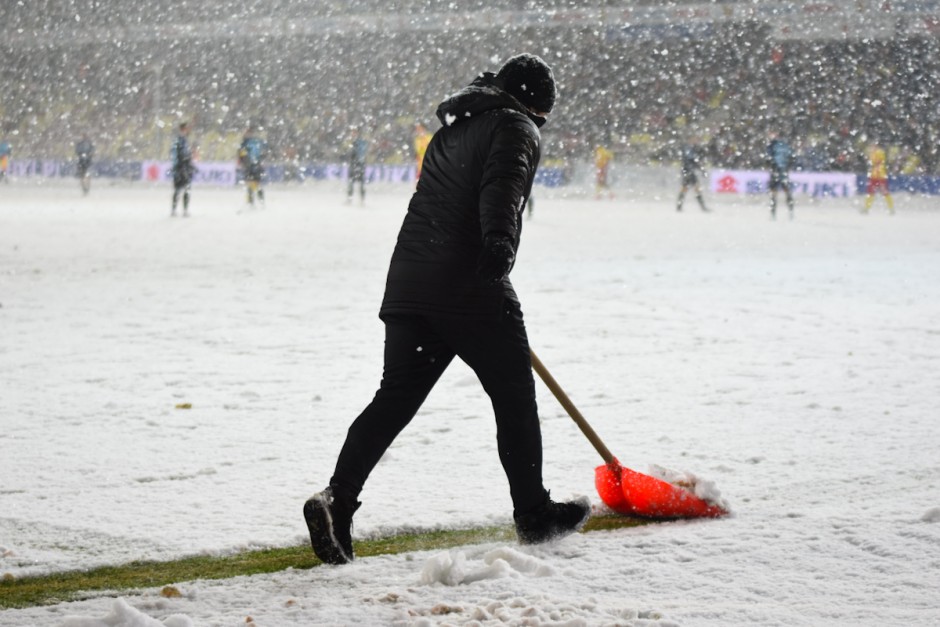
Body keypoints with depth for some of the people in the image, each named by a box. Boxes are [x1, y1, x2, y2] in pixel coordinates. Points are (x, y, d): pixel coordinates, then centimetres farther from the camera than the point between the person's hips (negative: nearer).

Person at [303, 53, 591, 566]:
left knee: (396, 398, 3)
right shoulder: (516, 129, 1)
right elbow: (502, 185, -21)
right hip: (471, 290, -7)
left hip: (408, 287, 7)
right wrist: (499, 242, -38)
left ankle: (337, 499, -13)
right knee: (514, 395, 7)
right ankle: (533, 514, 16)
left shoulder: (454, 129, 27)